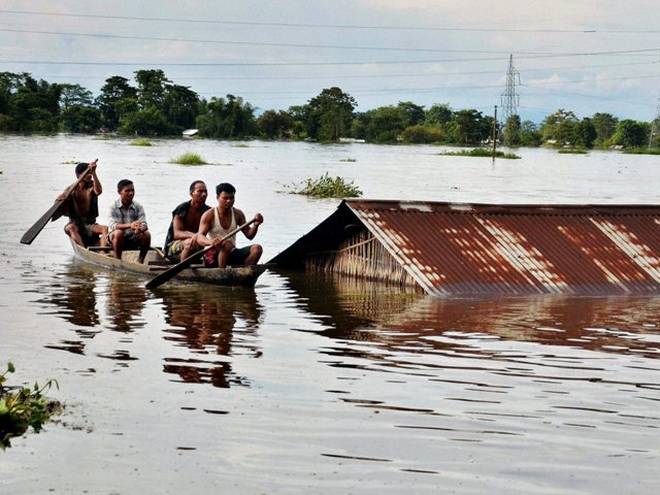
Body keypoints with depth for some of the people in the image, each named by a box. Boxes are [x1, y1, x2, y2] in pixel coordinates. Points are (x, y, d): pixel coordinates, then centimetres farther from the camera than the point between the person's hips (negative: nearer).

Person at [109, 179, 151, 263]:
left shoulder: (138, 207, 0)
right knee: (118, 232, -34)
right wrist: (129, 225, -40)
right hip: (119, 239, -3)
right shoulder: (114, 207, -7)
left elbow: (144, 224, -11)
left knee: (146, 234, -24)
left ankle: (140, 262, -11)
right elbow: (113, 226, -22)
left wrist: (140, 228, -38)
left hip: (133, 239, 3)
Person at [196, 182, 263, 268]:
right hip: (212, 255, -5)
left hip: (232, 255, 5)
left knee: (257, 248, -17)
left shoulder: (238, 214, 8)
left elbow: (249, 235, 7)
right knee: (227, 244, -36)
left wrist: (255, 225, -15)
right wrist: (210, 242, -42)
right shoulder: (209, 215, -6)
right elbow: (199, 238, -18)